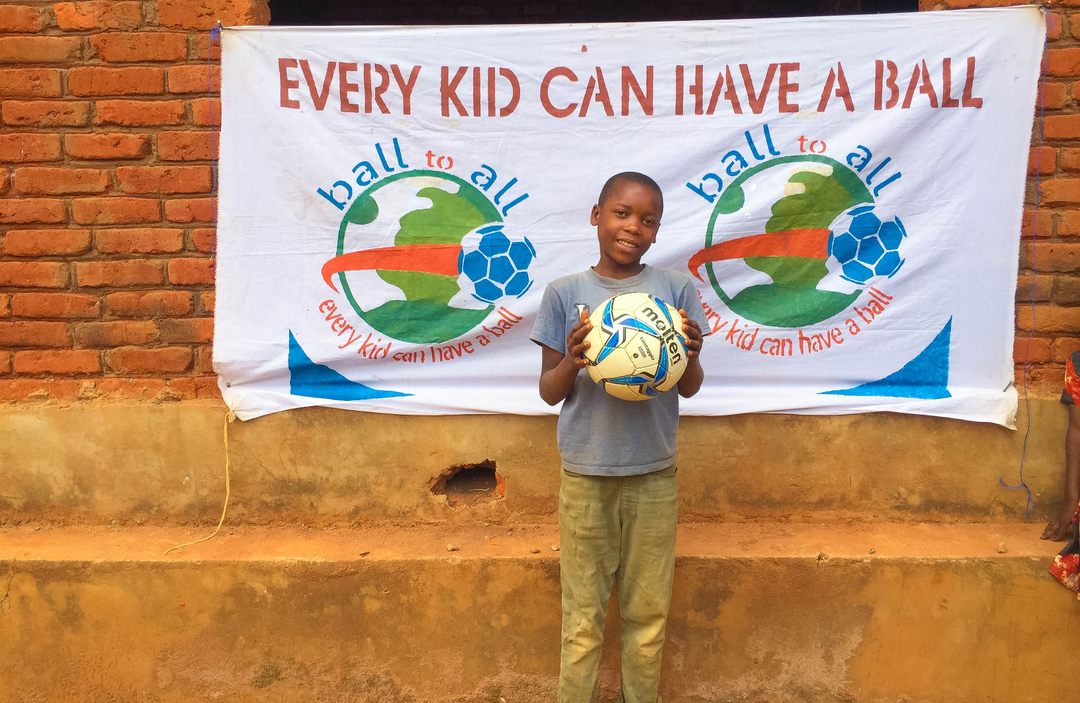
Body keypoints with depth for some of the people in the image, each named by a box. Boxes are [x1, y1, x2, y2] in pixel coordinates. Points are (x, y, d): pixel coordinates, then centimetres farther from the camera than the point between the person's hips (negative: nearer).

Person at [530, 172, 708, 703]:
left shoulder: (676, 290, -1)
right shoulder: (565, 293, -2)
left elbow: (690, 388, 2)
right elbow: (549, 392, 1)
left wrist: (691, 356, -20)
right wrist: (572, 362, -20)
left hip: (654, 474, 1)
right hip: (585, 474, -1)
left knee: (648, 613, 13)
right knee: (582, 616, 9)